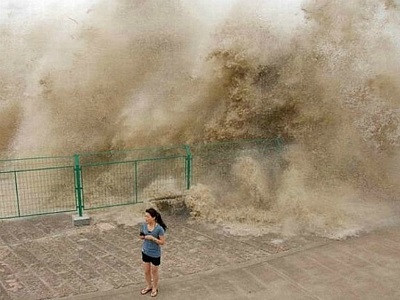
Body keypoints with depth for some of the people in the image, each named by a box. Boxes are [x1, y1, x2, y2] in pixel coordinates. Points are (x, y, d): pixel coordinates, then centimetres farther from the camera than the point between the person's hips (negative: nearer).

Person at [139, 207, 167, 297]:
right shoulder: (144, 225, -10)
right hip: (145, 252, 5)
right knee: (146, 271, 20)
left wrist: (152, 238, -29)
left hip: (155, 254, -5)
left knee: (154, 272, 15)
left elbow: (162, 242, -18)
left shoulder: (159, 228, -25)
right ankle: (149, 286, 44)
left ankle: (155, 288, 38)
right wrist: (142, 237, -17)